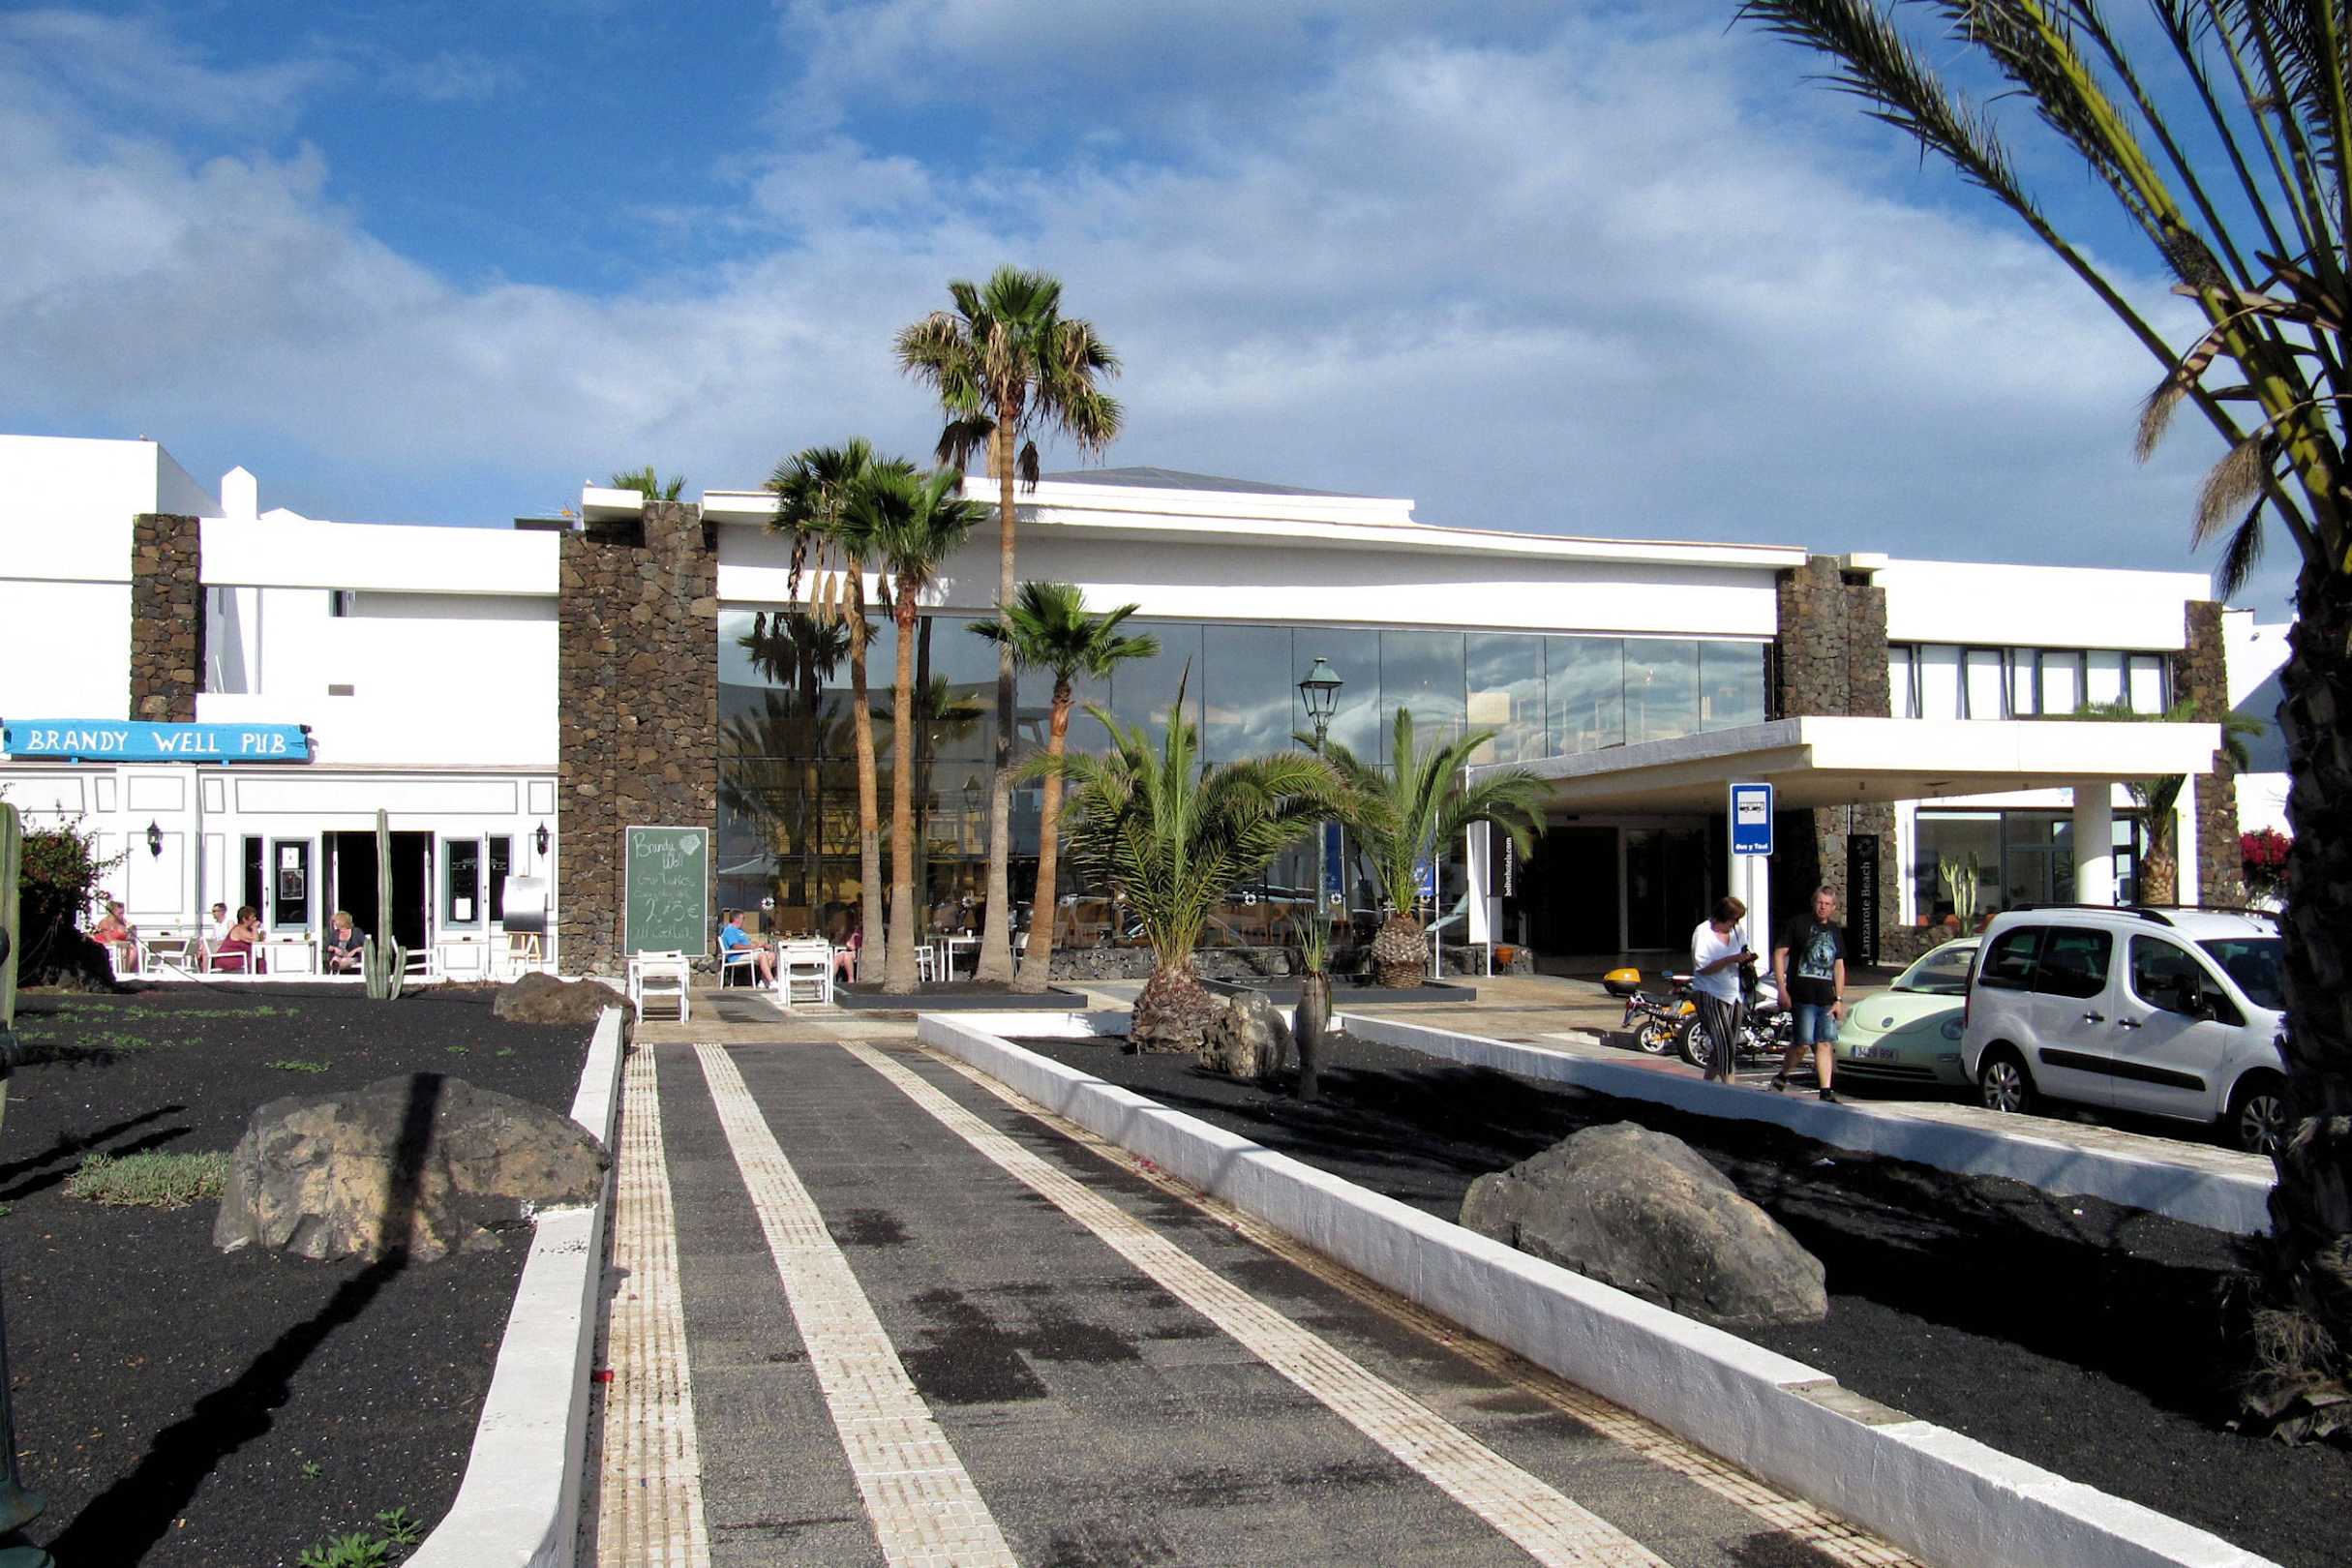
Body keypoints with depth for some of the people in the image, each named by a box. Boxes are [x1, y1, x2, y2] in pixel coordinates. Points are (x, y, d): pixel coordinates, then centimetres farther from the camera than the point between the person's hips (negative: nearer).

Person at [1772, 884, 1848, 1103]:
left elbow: (1839, 965, 20)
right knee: (1803, 1042, -9)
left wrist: (1839, 999, 13)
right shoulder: (1798, 924, 0)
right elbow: (1779, 953, -2)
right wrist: (1782, 989, -9)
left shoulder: (1835, 931, 17)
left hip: (1827, 998, 5)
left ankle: (1826, 1091, 3)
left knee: (1825, 1044, 1)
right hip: (1802, 996, -5)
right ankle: (1782, 1077, 12)